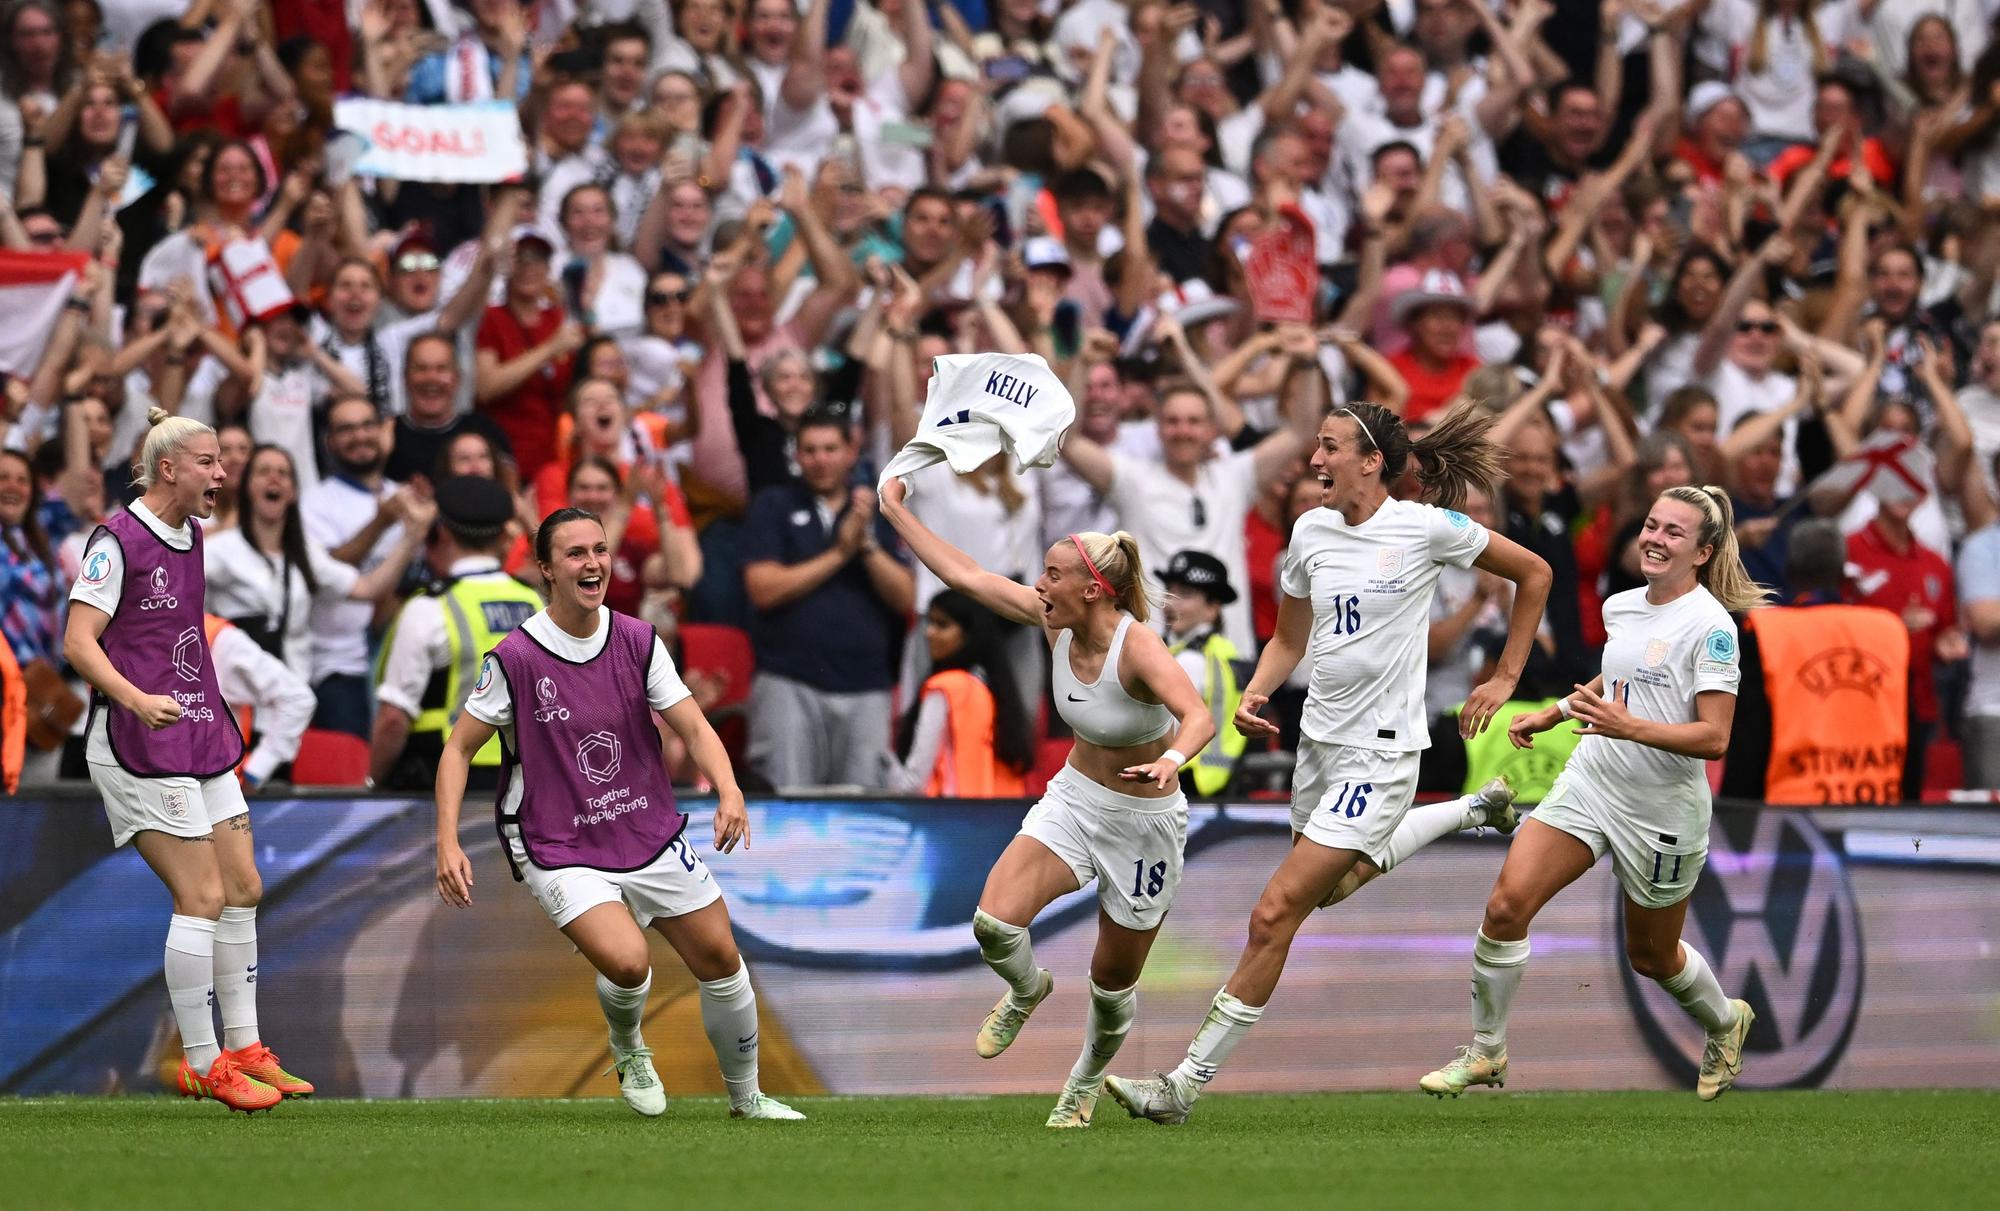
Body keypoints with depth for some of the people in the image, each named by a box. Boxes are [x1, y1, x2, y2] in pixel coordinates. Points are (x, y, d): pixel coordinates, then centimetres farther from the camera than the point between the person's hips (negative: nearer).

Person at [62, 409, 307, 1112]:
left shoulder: (189, 539, 12)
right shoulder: (117, 541, -13)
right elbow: (78, 641, -19)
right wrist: (138, 700, -33)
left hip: (199, 738, 9)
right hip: (140, 748, -9)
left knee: (242, 888, 9)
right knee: (202, 897, -10)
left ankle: (243, 1049, 18)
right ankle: (202, 1063, -2)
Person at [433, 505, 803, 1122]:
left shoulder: (638, 641, -1)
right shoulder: (515, 658, -12)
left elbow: (694, 727, -2)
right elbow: (459, 749, -5)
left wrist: (729, 792, -22)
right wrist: (448, 844, -16)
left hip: (654, 837, 5)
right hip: (561, 855, -5)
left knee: (721, 961, 6)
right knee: (627, 962, -26)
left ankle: (746, 1096, 29)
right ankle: (628, 1052, 9)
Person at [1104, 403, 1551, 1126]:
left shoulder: (1428, 528, -13)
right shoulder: (1311, 532, 2)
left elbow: (1533, 574, 1)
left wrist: (1505, 679, 1)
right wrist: (1254, 695, -6)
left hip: (1378, 754, -8)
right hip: (1319, 737, 8)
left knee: (1274, 915, -12)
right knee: (1333, 883, 31)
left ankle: (1188, 1084, -7)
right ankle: (1473, 810, 50)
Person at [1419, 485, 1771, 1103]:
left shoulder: (1709, 625, -17)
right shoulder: (1620, 607, 4)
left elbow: (1714, 738, -23)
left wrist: (1627, 726, -32)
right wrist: (1552, 714, 20)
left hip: (1663, 813, -5)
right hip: (1591, 781, 5)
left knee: (1651, 957, 14)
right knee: (1506, 905, -13)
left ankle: (1725, 1023, 46)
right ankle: (1485, 1053, 0)